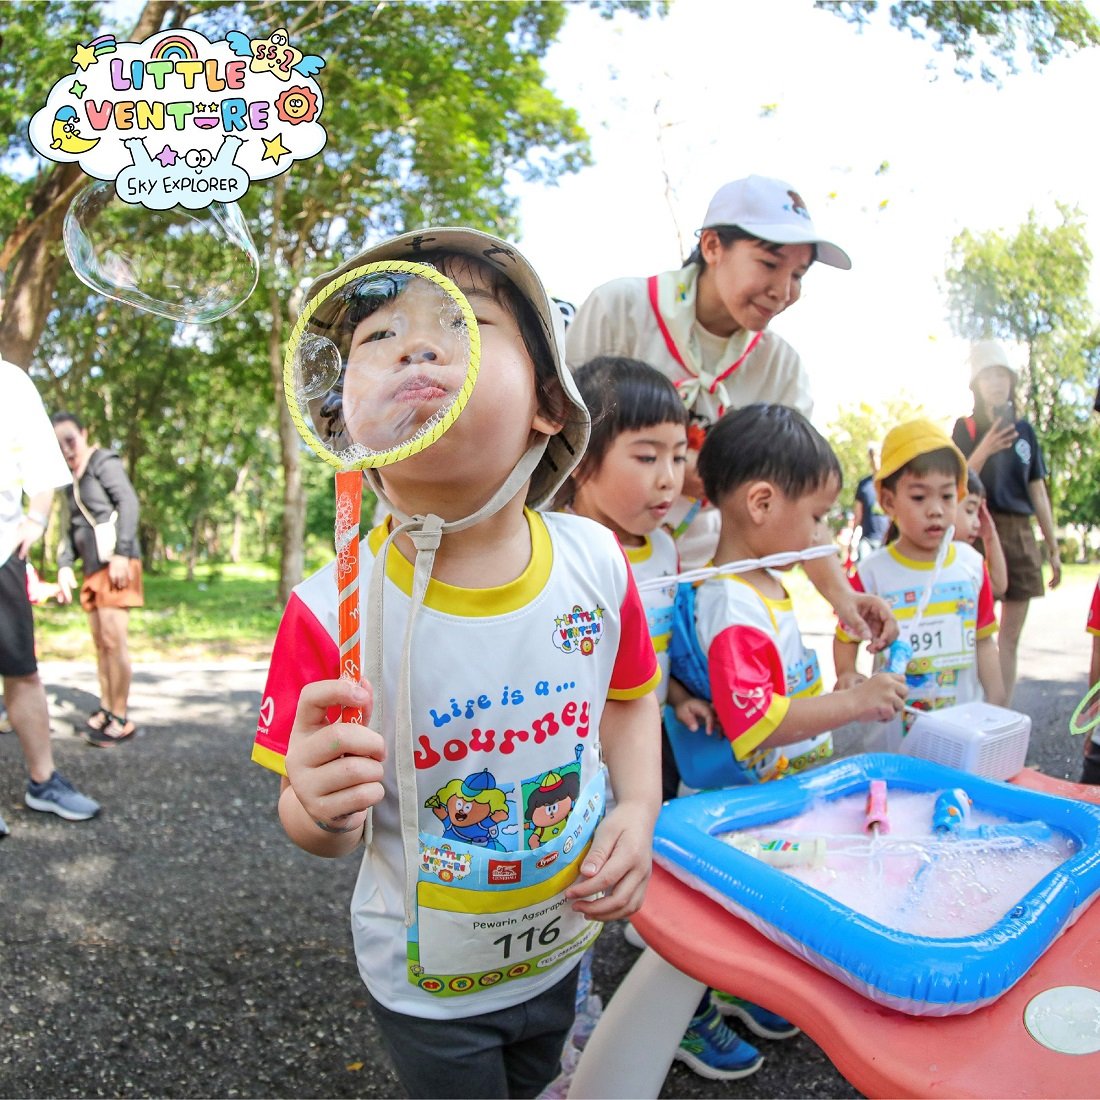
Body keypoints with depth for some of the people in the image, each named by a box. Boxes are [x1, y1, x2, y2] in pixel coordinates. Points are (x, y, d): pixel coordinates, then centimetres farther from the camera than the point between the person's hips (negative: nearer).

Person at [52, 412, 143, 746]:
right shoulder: (71, 480, 20)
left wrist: (121, 554, -21)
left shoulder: (104, 462, -3)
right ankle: (106, 709, 21)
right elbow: (73, 527, 24)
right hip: (93, 569, 8)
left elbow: (128, 503, -14)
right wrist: (64, 566, 11)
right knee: (101, 644, 11)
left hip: (116, 565, -8)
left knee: (114, 641, -9)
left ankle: (121, 720, -4)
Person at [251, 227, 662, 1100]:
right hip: (428, 983, -3)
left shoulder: (595, 562, -18)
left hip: (562, 946, 4)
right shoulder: (333, 612, -27)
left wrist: (638, 809, -14)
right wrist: (323, 808, -36)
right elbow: (317, 827, -14)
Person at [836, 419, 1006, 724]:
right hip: (897, 720, -2)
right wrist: (846, 673, -20)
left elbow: (983, 641, 7)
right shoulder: (873, 572, -11)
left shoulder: (972, 565, -1)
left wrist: (996, 708, 6)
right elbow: (846, 636, -1)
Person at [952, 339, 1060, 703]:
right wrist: (984, 450, -21)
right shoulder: (966, 428, 2)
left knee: (1011, 637, 7)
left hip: (1021, 536, 5)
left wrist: (1053, 548, 14)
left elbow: (1038, 492, 15)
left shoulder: (1024, 429, 13)